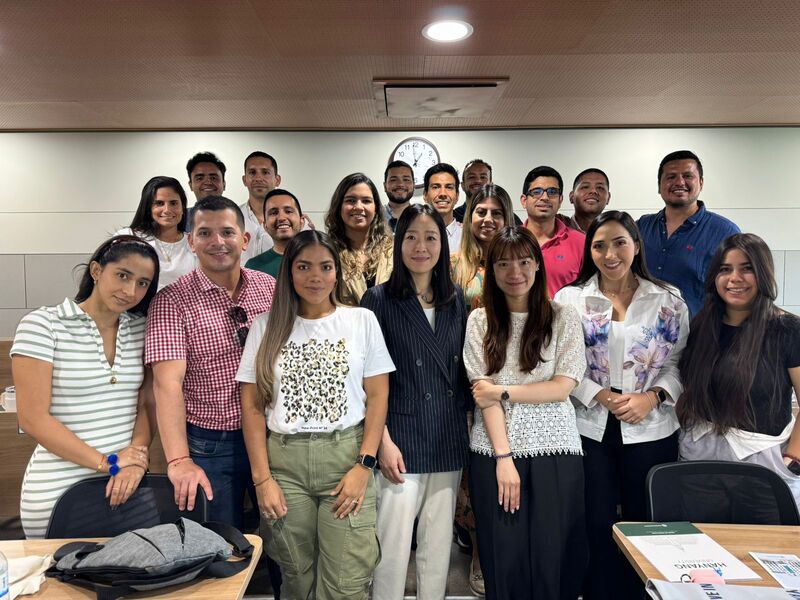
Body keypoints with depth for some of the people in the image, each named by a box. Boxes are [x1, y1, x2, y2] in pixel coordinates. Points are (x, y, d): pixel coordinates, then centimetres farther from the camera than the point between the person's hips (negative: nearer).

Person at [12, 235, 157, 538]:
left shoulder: (142, 329, 4)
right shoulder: (43, 325, -8)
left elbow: (147, 404, 5)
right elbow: (33, 419, -11)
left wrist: (136, 461, -12)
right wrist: (107, 462, -14)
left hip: (128, 482, 4)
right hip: (59, 490, -3)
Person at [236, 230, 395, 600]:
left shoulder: (362, 321, 3)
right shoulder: (267, 327, 5)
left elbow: (378, 396, 1)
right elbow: (252, 406, 4)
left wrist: (363, 466, -7)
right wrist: (262, 478, -3)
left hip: (346, 457, -1)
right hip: (284, 462, 1)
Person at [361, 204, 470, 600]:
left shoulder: (456, 301, 9)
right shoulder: (380, 300, -4)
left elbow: (462, 373, 13)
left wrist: (467, 429, 7)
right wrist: (384, 442, -12)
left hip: (449, 444, 4)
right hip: (401, 442, -4)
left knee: (439, 549, 14)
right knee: (393, 549, 1)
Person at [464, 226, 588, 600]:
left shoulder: (563, 318, 3)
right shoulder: (479, 321, 4)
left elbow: (563, 386, -5)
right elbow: (483, 395, -3)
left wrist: (503, 391, -9)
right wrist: (503, 457, -9)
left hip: (553, 451, 0)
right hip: (494, 453, 1)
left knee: (551, 560, 4)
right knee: (502, 561, 6)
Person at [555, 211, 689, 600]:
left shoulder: (668, 300, 3)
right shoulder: (569, 298, 0)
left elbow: (680, 361, 3)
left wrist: (653, 397, -13)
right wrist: (603, 397, -14)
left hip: (652, 430, 1)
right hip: (590, 429, -1)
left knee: (645, 523, 11)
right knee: (596, 523, 8)